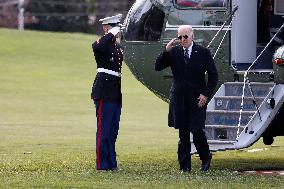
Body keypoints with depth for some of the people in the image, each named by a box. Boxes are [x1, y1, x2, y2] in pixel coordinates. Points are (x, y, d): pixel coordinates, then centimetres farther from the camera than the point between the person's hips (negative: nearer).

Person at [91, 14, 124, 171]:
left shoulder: (118, 46, 18)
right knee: (103, 130, -6)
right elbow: (98, 47, -34)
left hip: (116, 94, 8)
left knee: (113, 131, 11)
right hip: (104, 93, -8)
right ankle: (102, 164, -3)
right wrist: (111, 35, -23)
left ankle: (111, 163, 17)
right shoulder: (100, 45, -8)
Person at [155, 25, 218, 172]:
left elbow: (213, 76, 3)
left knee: (197, 131, -7)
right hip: (179, 98, 2)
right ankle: (185, 165, 10)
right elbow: (158, 67, 0)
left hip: (197, 99, -2)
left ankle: (206, 158, 18)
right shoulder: (173, 52, 6)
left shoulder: (203, 53, 1)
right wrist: (166, 51, -12)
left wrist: (206, 94, -7)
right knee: (183, 134, 4)